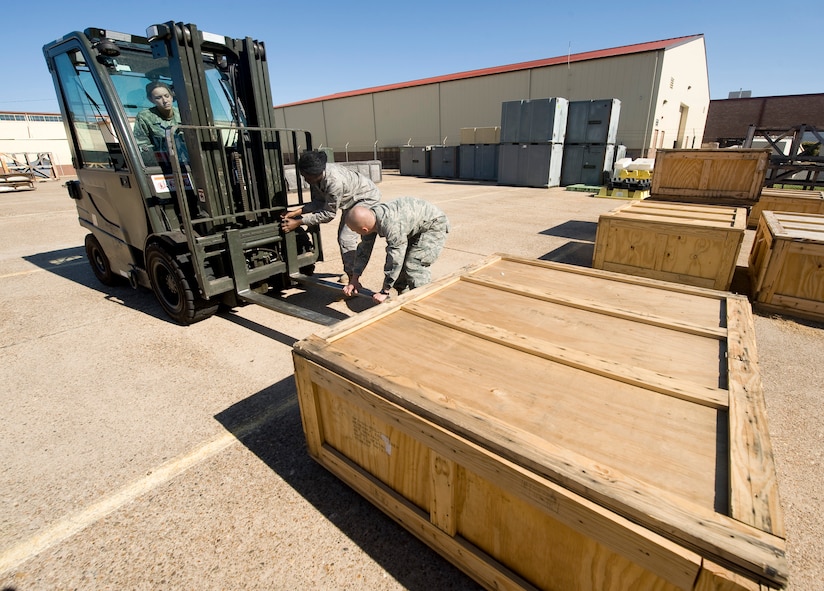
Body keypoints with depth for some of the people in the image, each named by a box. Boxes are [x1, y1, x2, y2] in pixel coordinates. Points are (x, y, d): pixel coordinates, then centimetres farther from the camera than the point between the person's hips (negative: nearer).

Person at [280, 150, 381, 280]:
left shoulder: (335, 181, -39)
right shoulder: (315, 176, -14)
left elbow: (328, 214, -30)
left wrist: (299, 222, -28)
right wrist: (297, 212, -18)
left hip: (367, 197, -9)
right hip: (351, 200, 9)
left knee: (346, 239, -18)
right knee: (342, 237, 14)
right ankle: (349, 273, 30)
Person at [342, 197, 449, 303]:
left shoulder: (392, 226, -40)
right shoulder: (369, 218, -12)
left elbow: (395, 261, -35)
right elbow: (364, 250, -2)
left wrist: (384, 292, -24)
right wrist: (354, 280, 1)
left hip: (434, 224, -9)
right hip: (415, 228, 9)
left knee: (414, 266, -20)